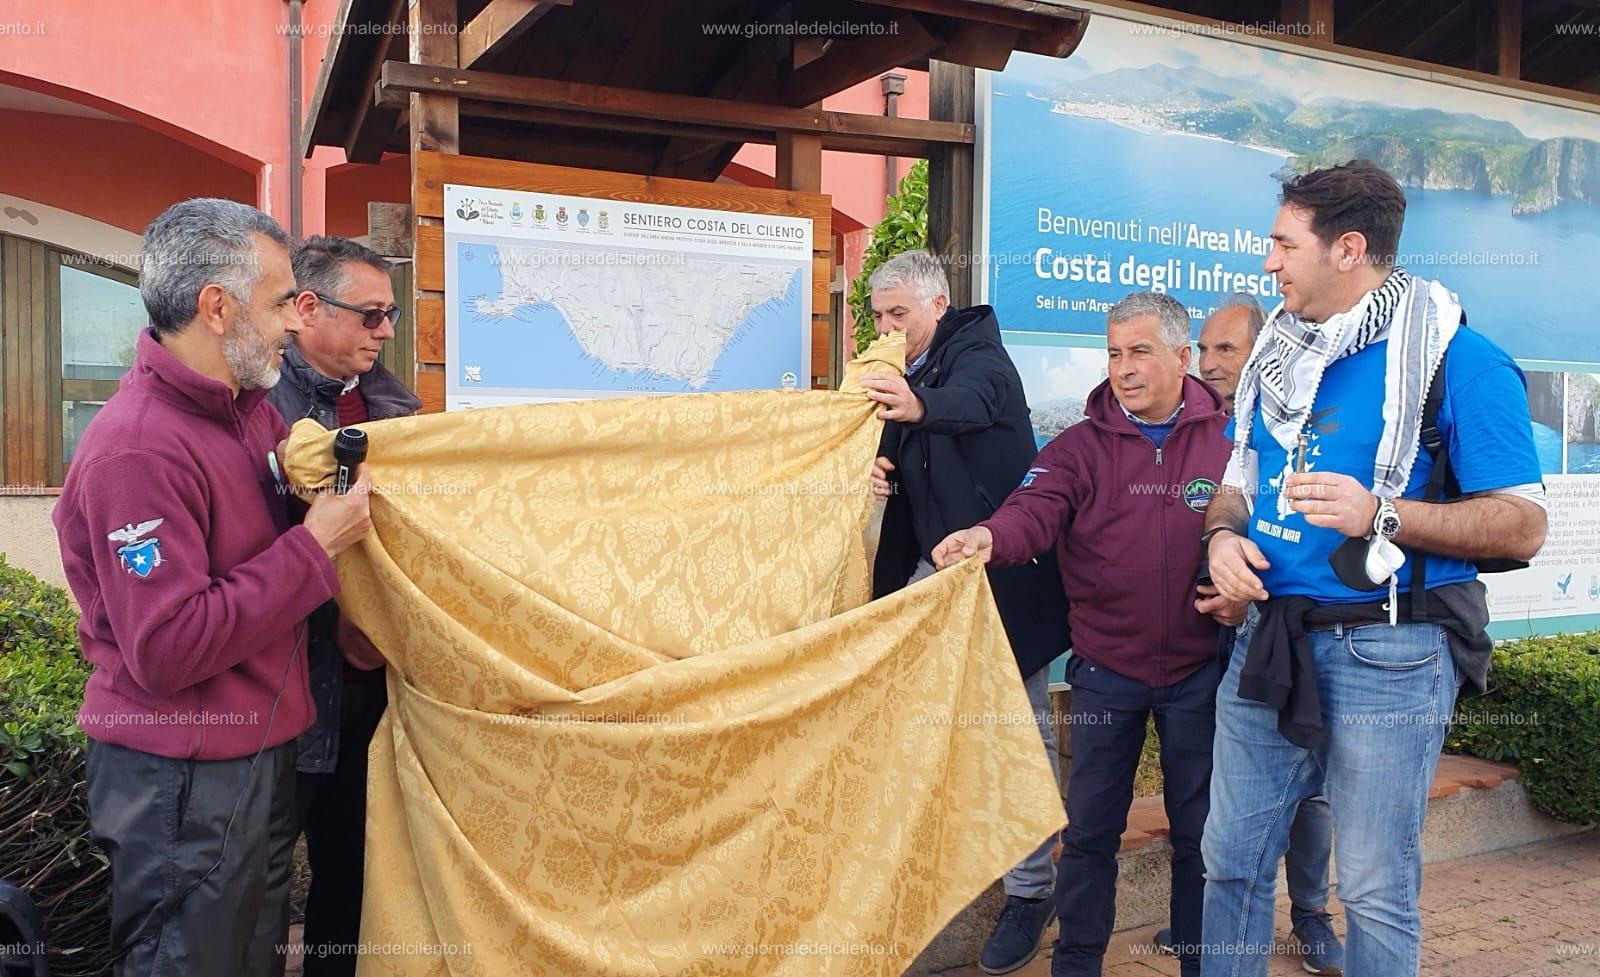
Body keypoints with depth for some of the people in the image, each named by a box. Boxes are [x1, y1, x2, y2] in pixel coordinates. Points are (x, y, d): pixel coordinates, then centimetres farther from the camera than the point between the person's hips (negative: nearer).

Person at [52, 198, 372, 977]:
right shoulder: (136, 449, -23)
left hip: (261, 752, 8)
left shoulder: (250, 406, 4)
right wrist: (315, 545, -22)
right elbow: (166, 651, -26)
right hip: (182, 783, -8)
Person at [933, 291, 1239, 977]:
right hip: (1106, 668, 0)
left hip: (1198, 669, 0)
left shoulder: (1227, 441, -1)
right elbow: (1037, 508, -19)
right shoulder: (1082, 445, -3)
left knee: (1199, 829, 14)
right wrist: (989, 537, -40)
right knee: (1090, 827, 11)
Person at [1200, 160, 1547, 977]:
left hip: (1387, 653, -6)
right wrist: (1223, 535, -3)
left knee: (1376, 890, 9)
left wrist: (1380, 515, -24)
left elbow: (1523, 526, -11)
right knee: (1232, 860, 15)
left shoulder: (1459, 362, -10)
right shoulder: (1278, 355, 10)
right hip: (1269, 637, 6)